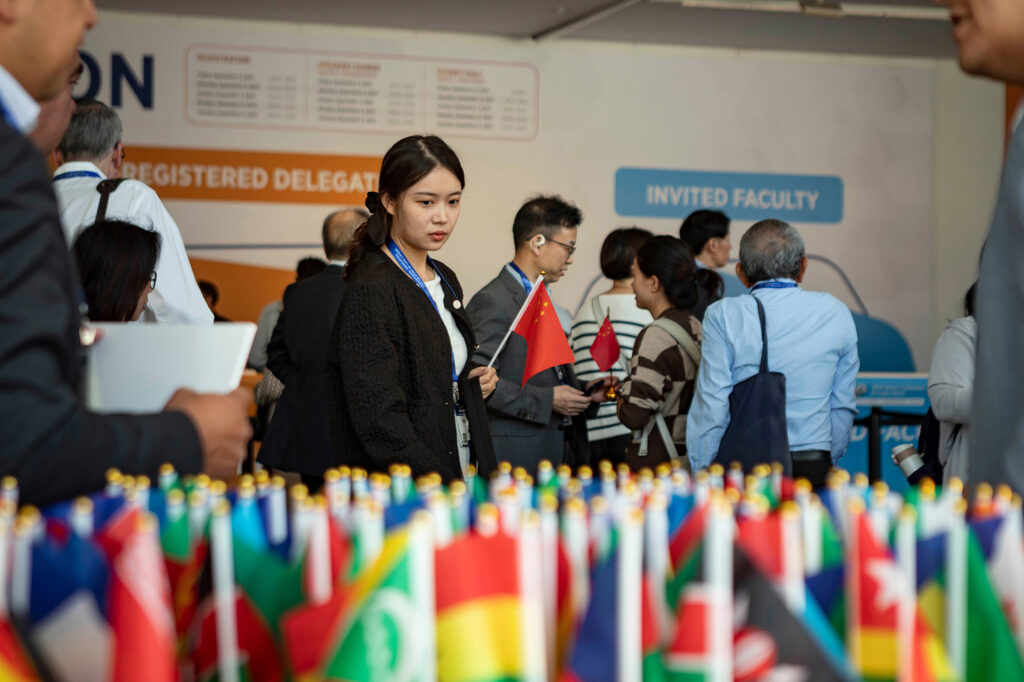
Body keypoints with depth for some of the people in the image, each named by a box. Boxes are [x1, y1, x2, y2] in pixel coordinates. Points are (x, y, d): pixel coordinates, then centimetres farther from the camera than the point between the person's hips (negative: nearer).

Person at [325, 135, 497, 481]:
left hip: (458, 476, 7)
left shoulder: (445, 280, 13)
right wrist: (441, 488, -26)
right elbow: (380, 417, -20)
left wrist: (472, 382, 7)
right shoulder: (370, 290, -13)